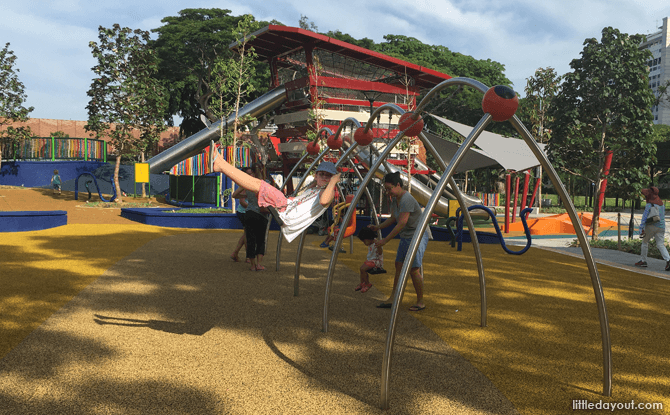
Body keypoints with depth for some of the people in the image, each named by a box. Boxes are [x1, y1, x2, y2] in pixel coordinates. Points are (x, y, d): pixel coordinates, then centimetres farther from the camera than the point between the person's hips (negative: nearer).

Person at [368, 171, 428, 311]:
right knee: (399, 267, 9)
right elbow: (392, 219, 16)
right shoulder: (395, 199, 5)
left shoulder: (406, 200, -24)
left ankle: (420, 302, 7)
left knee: (413, 270, -7)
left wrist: (385, 240, -21)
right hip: (406, 237, 10)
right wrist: (378, 227, 4)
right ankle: (392, 299, 15)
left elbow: (401, 224, -26)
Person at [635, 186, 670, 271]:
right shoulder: (662, 204, 11)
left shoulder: (649, 205, -10)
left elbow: (644, 218, -13)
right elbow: (663, 215, 21)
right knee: (661, 245, 1)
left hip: (651, 226, -5)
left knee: (645, 242, 11)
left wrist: (641, 229, -13)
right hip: (661, 226, 5)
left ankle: (643, 261, 16)